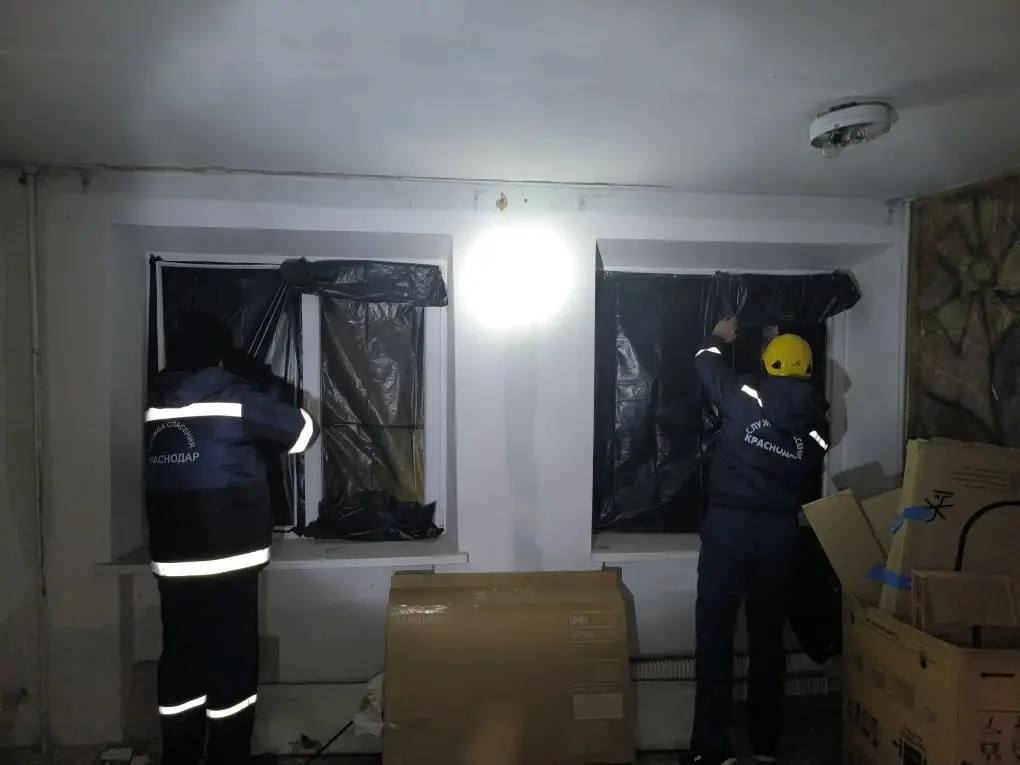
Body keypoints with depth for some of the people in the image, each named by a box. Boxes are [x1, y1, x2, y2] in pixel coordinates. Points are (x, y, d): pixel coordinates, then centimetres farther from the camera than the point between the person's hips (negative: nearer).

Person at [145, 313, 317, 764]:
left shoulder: (156, 403, 6)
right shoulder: (233, 398, -9)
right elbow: (301, 432, -4)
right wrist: (301, 414, 17)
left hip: (171, 559, 6)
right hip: (227, 558, -5)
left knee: (181, 657, 14)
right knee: (231, 660, 6)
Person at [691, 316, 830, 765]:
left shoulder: (747, 398, -7)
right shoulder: (816, 424, 2)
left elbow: (706, 362, 5)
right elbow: (808, 476, 12)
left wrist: (718, 337, 26)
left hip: (730, 523, -4)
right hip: (781, 532, 4)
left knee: (715, 634, 2)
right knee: (768, 636, 15)